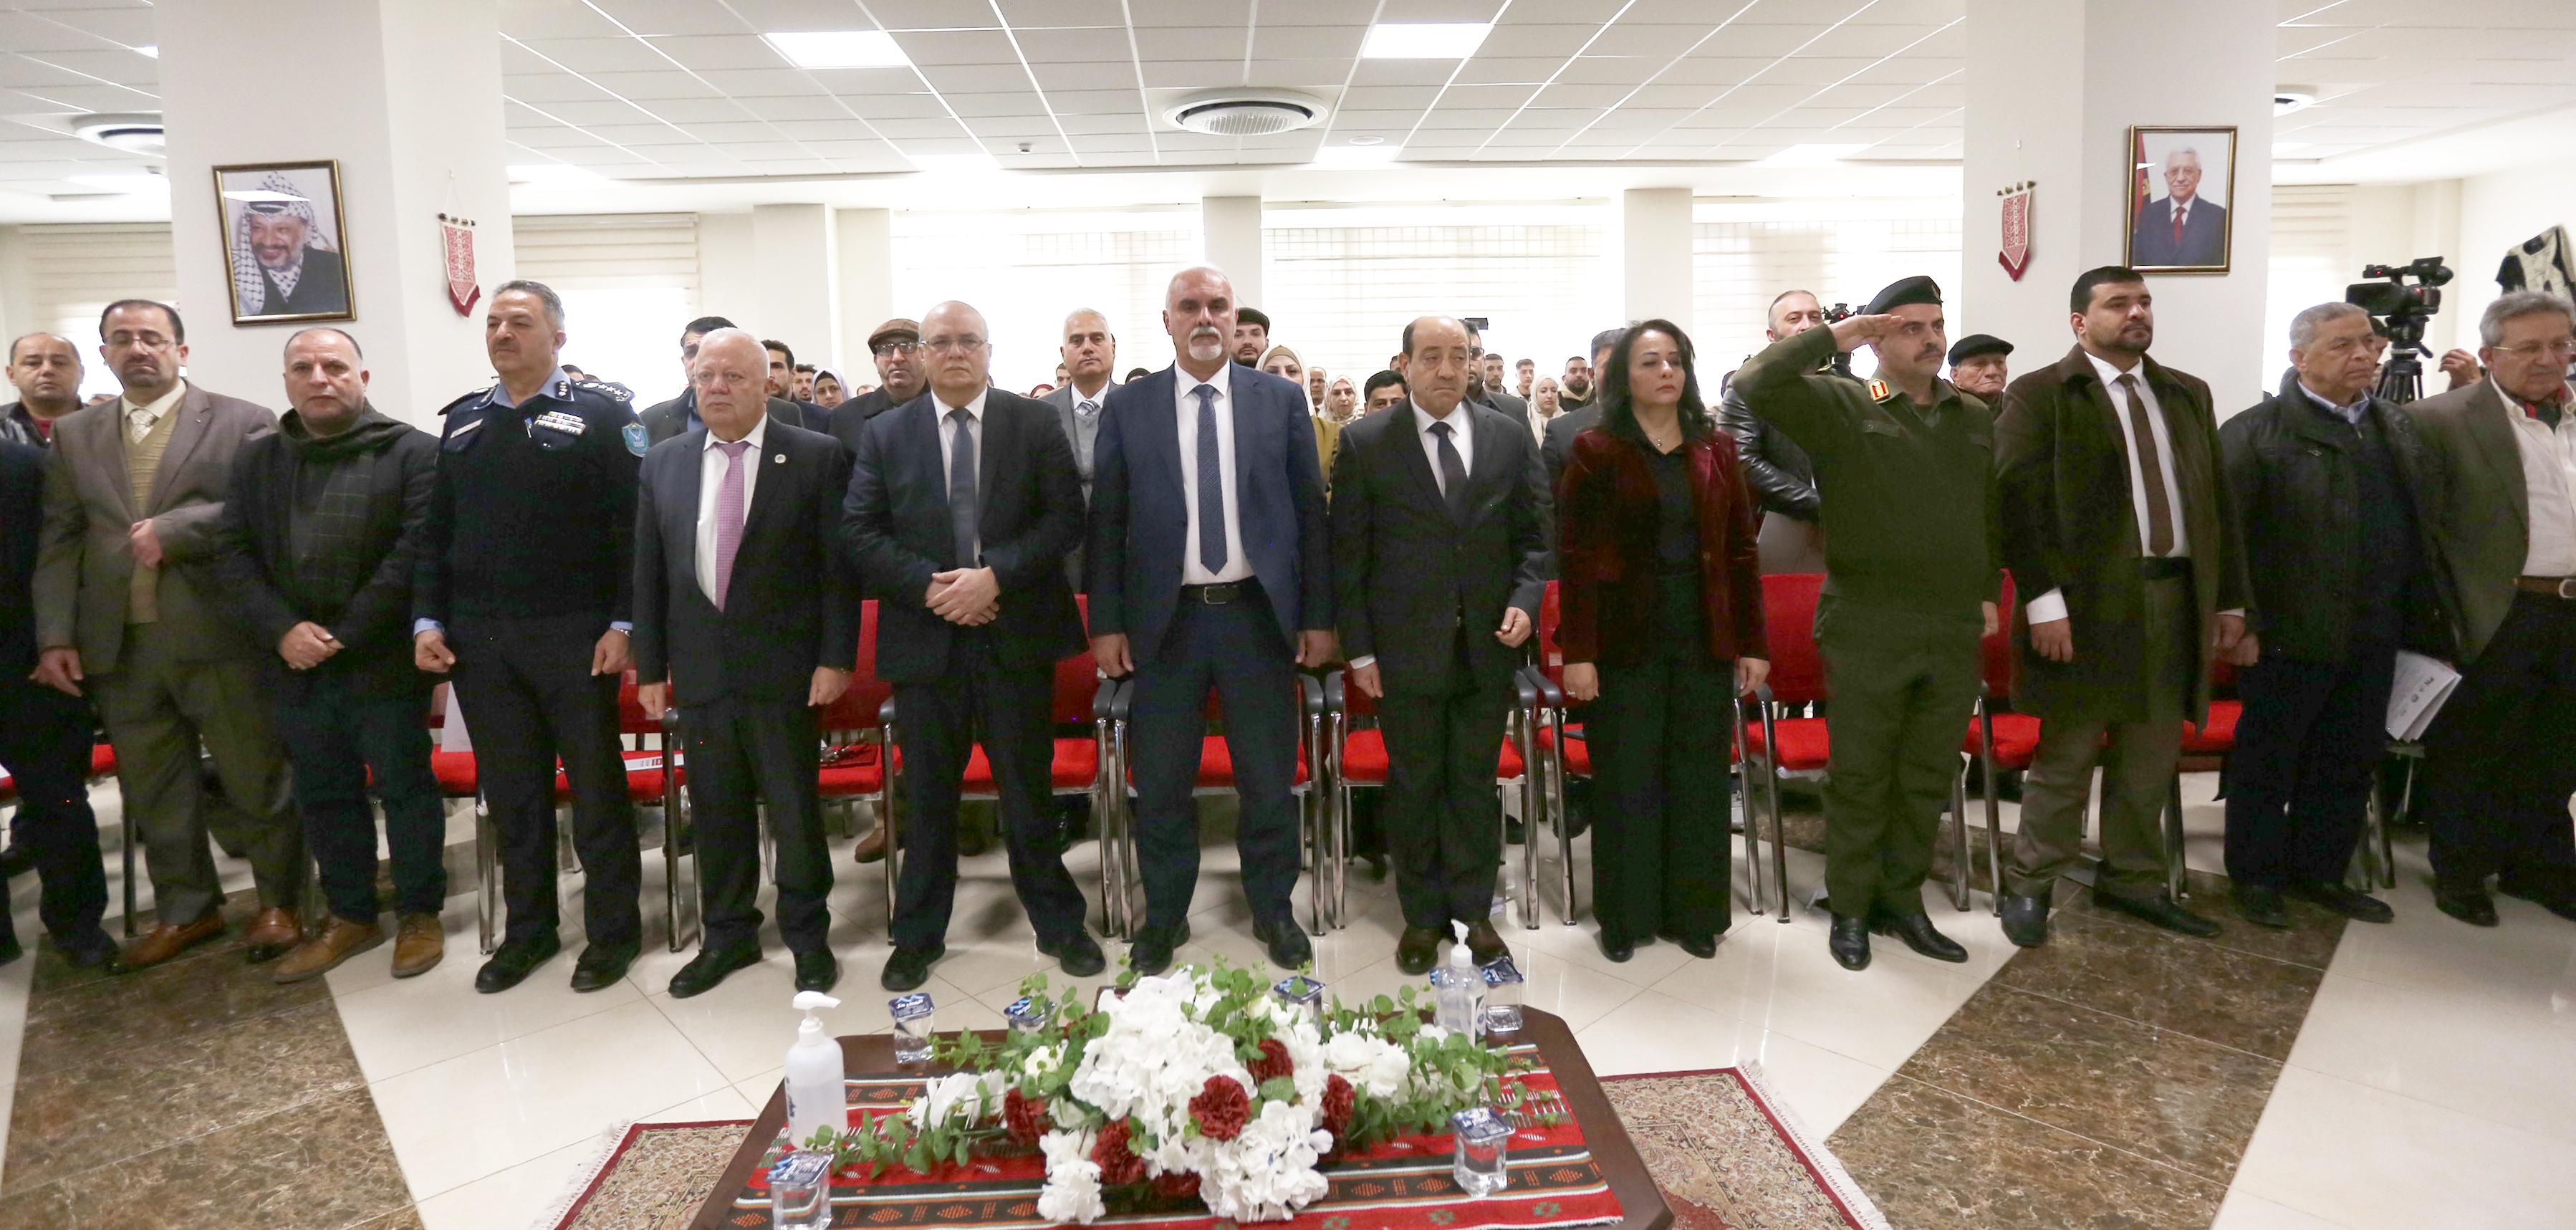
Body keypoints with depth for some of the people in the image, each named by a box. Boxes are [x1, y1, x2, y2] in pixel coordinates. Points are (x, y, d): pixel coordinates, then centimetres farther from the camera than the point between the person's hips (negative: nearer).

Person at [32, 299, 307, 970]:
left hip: (218, 639, -4)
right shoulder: (73, 436, 13)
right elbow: (58, 543, 9)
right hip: (118, 647, 4)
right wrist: (56, 636, 1)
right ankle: (186, 910, 27)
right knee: (154, 791, 13)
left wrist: (174, 530, -17)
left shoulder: (243, 423, 0)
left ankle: (278, 903, 19)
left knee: (256, 781, 4)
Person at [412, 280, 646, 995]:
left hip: (574, 638, -5)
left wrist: (623, 624, -15)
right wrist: (427, 619, 5)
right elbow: (437, 530, 14)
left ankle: (613, 930, 18)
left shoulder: (600, 413, -3)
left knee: (597, 789, 4)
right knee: (511, 795, 12)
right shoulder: (464, 420, 13)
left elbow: (634, 525, -9)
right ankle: (528, 930, 26)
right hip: (479, 641, 5)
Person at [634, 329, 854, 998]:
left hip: (783, 667, -3)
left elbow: (839, 567, -5)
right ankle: (728, 935, 29)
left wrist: (835, 658, -10)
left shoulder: (817, 457, -4)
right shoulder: (662, 463, 8)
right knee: (714, 811, 13)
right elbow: (649, 573, 9)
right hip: (698, 669, 4)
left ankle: (808, 939, 20)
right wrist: (650, 666, 6)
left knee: (795, 810, 4)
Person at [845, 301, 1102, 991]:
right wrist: (927, 586, -13)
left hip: (1017, 635, -1)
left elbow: (1065, 519, -4)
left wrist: (995, 575, -15)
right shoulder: (885, 435, 6)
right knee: (927, 797, 11)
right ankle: (918, 936, 25)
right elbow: (859, 533, 2)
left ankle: (1058, 923, 24)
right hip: (925, 640, 1)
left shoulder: (1037, 424, 3)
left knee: (1028, 789, 8)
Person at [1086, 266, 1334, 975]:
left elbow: (1309, 510, 3)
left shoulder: (1281, 400, 3)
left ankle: (1272, 910, 29)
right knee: (1161, 784, 9)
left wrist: (1318, 617, 1)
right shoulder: (1128, 408, 3)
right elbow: (1106, 521, 3)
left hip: (1258, 615, 0)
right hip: (1166, 619, 0)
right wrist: (1107, 623, -2)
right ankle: (1164, 915, 28)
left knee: (1269, 778, 11)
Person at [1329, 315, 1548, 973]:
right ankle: (1423, 915, 24)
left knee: (1475, 783, 11)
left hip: (1488, 644, 2)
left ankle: (1473, 909, 26)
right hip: (1406, 647, -2)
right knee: (1414, 784, 9)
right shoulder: (1365, 443, -2)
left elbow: (1533, 535, 10)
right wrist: (1359, 648, -4)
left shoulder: (1510, 437, 5)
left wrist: (1527, 599, -7)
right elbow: (1347, 553, -1)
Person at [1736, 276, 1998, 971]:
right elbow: (1753, 386, -20)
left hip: (1956, 631, 5)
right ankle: (1851, 910, 20)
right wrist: (1830, 336, -17)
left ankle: (1902, 902, 28)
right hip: (1867, 628, -5)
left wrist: (1989, 593, 16)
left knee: (1928, 780, 13)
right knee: (1859, 778, 6)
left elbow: (1993, 514, 19)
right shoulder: (1840, 405, -4)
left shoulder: (1977, 419, 11)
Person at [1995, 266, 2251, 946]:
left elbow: (2217, 499, 16)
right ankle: (2030, 885, 16)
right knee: (2066, 755, 2)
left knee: (2151, 756, 13)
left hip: (2177, 599, 6)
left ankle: (2133, 879, 29)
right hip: (2088, 601, -6)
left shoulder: (2189, 395, 16)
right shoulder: (2039, 396, -3)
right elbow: (2021, 501, -11)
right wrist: (2044, 599, -18)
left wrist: (2231, 600, 11)